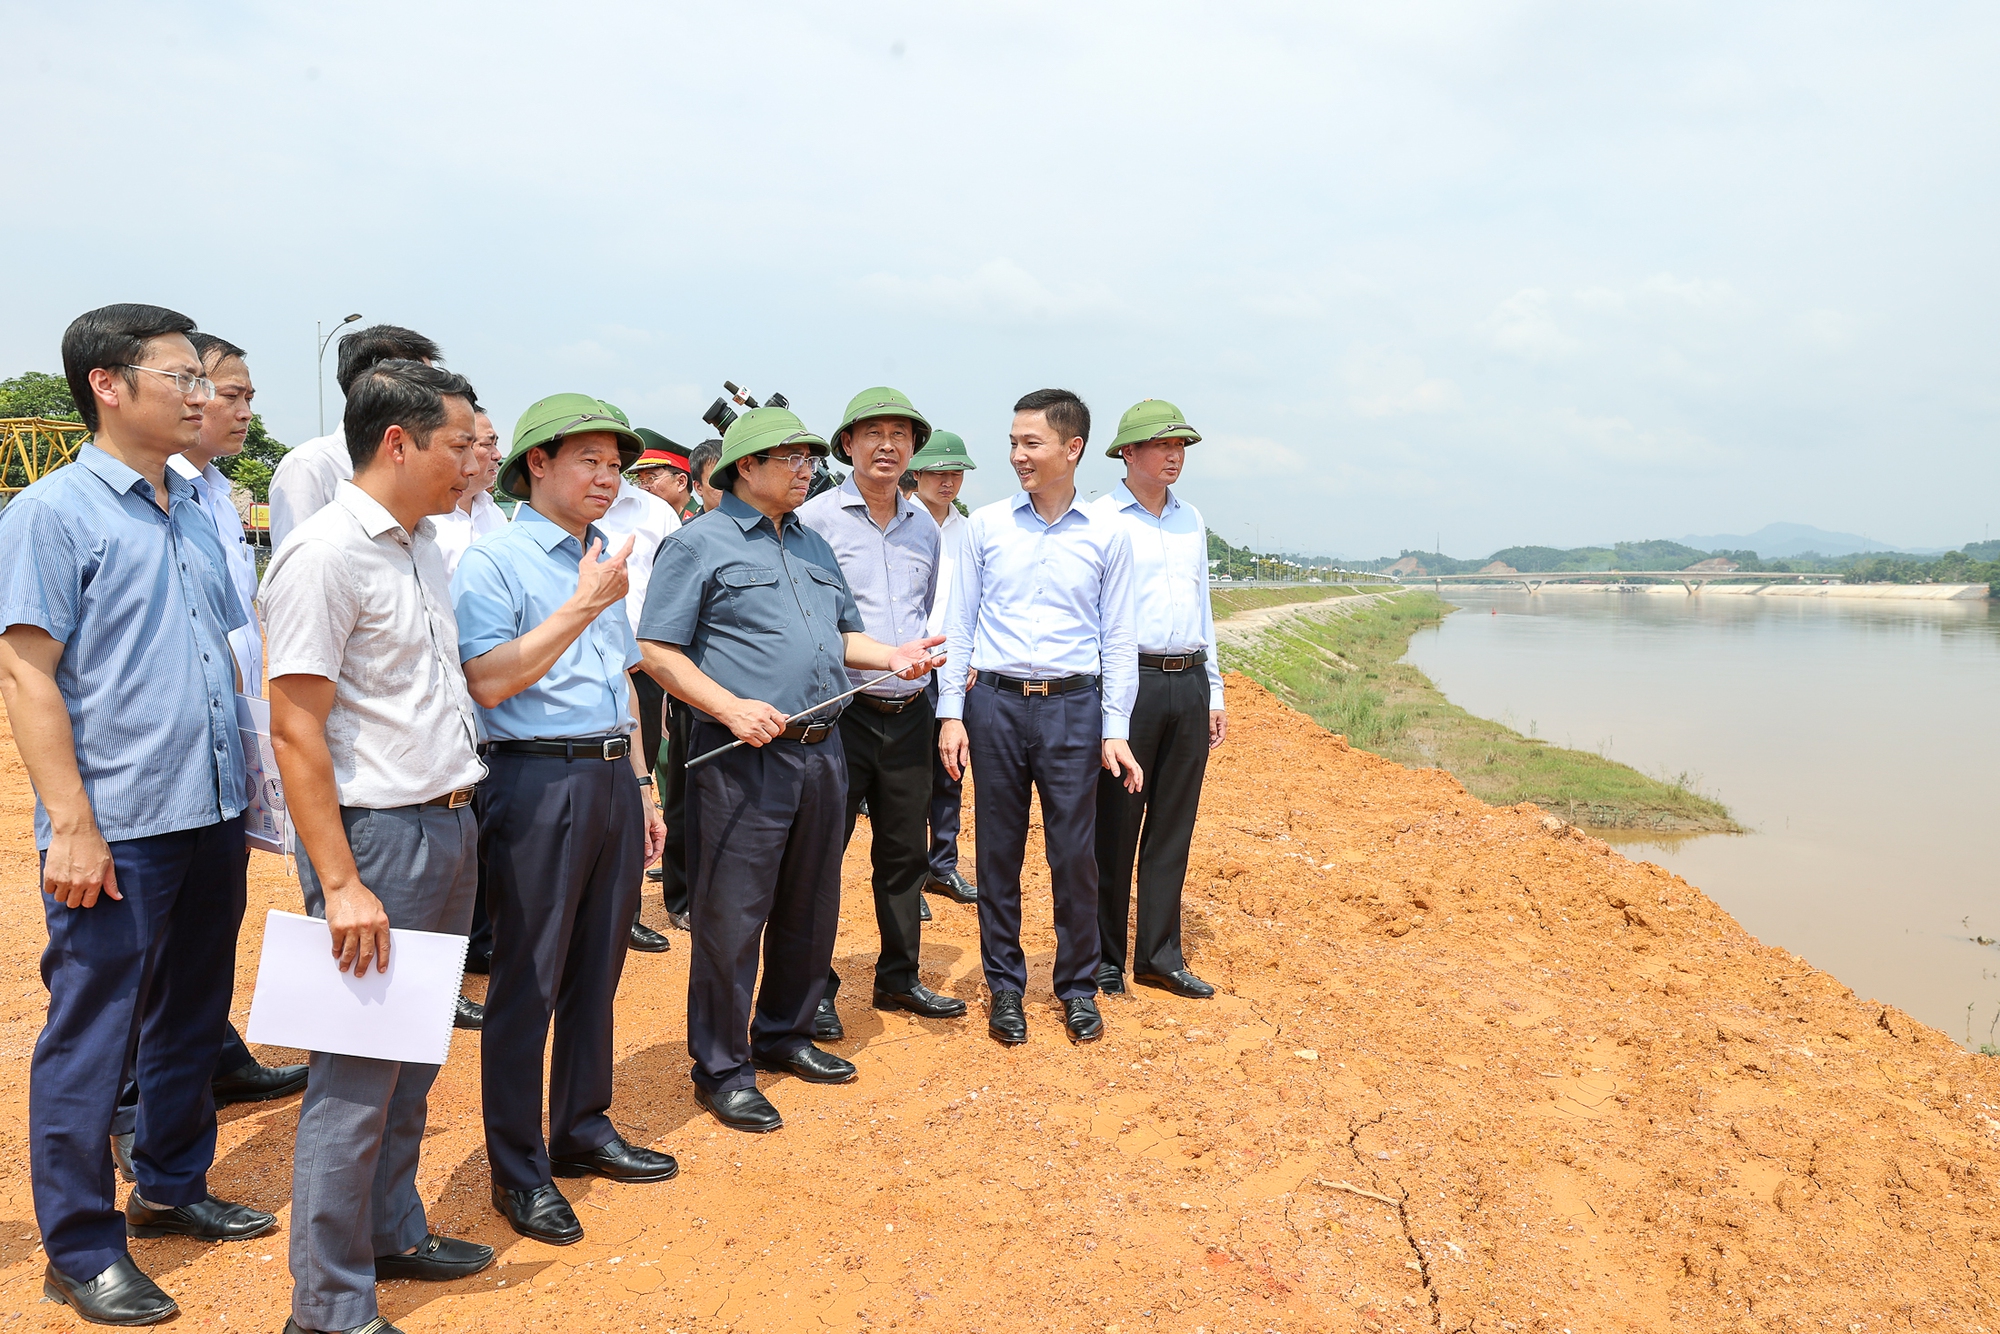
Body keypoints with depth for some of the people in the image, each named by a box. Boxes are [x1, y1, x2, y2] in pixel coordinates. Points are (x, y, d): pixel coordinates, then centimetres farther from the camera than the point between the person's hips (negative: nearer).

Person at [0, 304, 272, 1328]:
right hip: (116, 829, -7)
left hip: (211, 818, 7)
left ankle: (171, 1188, 35)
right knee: (89, 1039, 5)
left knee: (191, 1020, 18)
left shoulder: (196, 512, 12)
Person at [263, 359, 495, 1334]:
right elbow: (296, 730, -18)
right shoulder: (326, 552, -15)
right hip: (378, 834, -8)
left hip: (448, 824, 8)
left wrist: (460, 815, 17)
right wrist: (340, 884, -20)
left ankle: (393, 1233, 35)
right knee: (357, 1075, 1)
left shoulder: (423, 543, 12)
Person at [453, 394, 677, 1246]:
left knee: (597, 969, 15)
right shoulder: (492, 562, -8)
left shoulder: (605, 561, 15)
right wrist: (581, 607, -21)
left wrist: (642, 785, 18)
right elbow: (489, 681, -19)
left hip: (612, 780, 7)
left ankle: (583, 1132, 30)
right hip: (538, 783, -7)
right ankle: (518, 1169, 16)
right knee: (528, 981, 2)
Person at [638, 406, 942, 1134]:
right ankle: (721, 1068, 15)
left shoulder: (813, 546, 18)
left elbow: (841, 635, 24)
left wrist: (889, 656, 3)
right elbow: (658, 650, -8)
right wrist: (732, 707, -20)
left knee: (810, 908, 16)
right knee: (731, 915, 0)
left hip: (821, 752, 7)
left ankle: (784, 1034, 33)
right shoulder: (699, 543, -4)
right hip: (742, 756, -7)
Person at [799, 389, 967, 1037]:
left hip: (910, 713, 6)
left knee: (905, 853, 14)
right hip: (840, 711, -5)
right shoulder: (816, 517, -5)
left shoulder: (924, 527, 13)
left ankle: (898, 978, 30)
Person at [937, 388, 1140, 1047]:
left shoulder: (1106, 536, 3)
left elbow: (1118, 639, 5)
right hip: (995, 702, 1)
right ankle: (1004, 985, 23)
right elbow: (959, 622, 6)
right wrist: (951, 713, 0)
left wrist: (1115, 731, -1)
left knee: (1075, 855, 4)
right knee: (998, 852, 7)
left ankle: (1077, 986, 22)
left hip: (1073, 704, 0)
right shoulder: (985, 525, 4)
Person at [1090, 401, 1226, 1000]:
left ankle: (1160, 955, 19)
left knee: (1173, 826, 9)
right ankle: (1104, 958, 13)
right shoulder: (1099, 520, -3)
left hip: (1189, 685, 6)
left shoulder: (1191, 521, 16)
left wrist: (1213, 690, 17)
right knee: (1114, 826, 1)